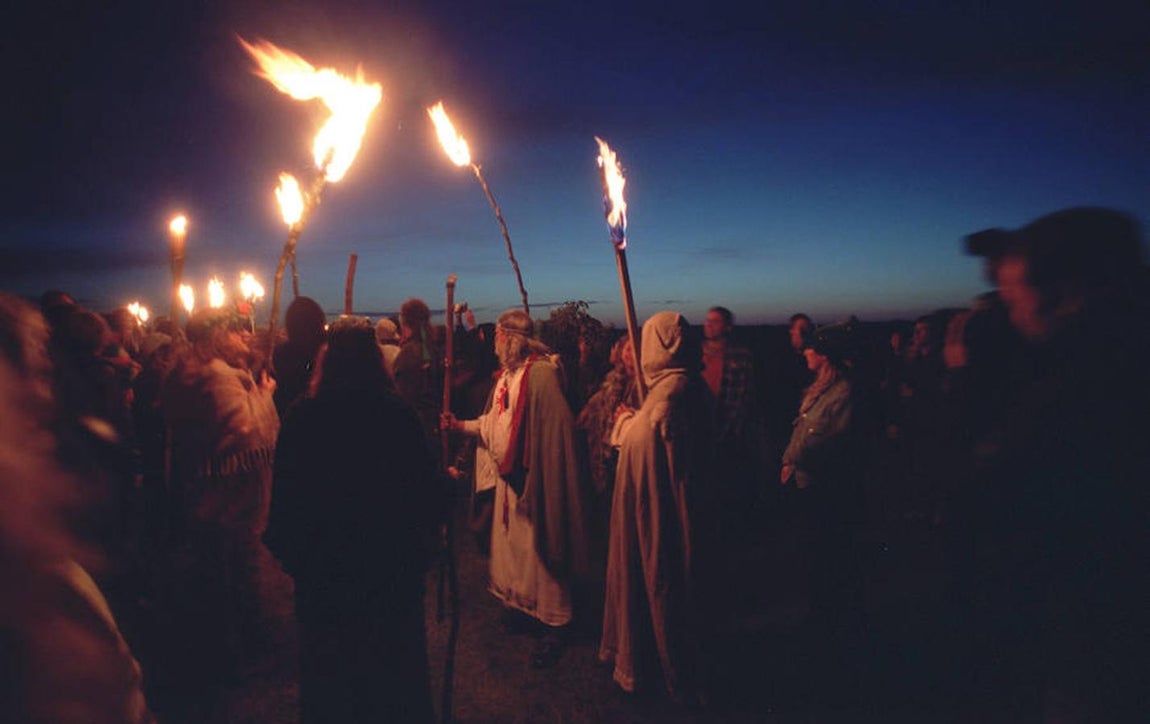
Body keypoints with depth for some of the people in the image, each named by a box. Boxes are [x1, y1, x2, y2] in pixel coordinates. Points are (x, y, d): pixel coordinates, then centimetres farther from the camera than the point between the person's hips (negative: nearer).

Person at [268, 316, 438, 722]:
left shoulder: (302, 417, -14)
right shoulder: (398, 414, -18)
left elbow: (285, 493, -7)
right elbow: (424, 487, -13)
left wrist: (289, 550, 8)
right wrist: (419, 542, 4)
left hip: (323, 566, 1)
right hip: (393, 563, 0)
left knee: (329, 668, 21)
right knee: (393, 664, 20)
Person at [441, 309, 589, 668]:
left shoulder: (542, 372, -18)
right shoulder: (506, 374, 11)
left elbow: (552, 427, -21)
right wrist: (461, 425, 7)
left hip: (531, 477, -9)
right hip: (507, 476, 9)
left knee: (538, 546, 0)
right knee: (511, 544, 17)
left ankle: (553, 625, 13)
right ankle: (522, 604, 36)